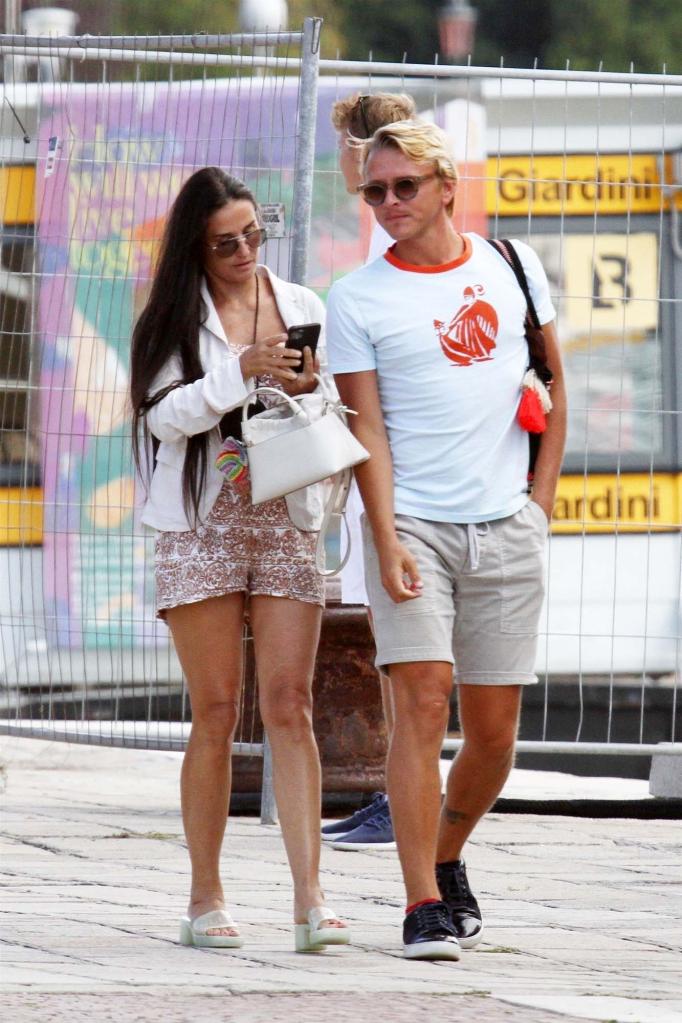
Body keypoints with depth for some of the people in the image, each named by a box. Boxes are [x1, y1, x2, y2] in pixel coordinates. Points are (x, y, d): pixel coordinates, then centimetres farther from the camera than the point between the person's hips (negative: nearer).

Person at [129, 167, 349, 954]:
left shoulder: (301, 307, 12)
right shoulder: (176, 316, 4)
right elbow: (163, 414, -7)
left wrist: (310, 388, -7)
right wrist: (242, 370, -17)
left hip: (286, 519, 2)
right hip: (203, 523, -2)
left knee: (289, 704, -7)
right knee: (216, 711, -1)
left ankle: (309, 898, -13)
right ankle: (205, 900, 7)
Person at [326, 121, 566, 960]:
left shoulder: (511, 266, 8)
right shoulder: (356, 299, 0)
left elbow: (553, 381, 17)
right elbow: (366, 430, -4)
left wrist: (542, 496, 8)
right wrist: (386, 541, -14)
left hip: (506, 527, 3)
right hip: (412, 521, -3)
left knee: (494, 729, 5)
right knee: (422, 702, -15)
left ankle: (447, 859, 30)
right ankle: (423, 908, -14)